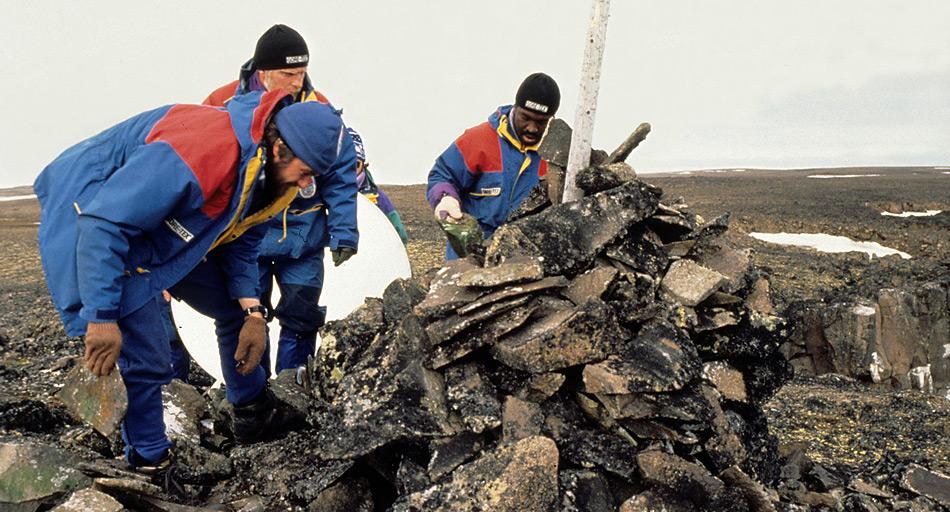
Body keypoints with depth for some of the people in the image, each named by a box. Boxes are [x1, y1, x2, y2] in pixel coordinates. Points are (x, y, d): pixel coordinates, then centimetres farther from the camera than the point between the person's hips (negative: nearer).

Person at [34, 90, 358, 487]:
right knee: (146, 357, -12)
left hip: (169, 228, 9)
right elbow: (104, 224, -36)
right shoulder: (202, 153, -38)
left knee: (235, 310, 13)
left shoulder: (272, 172, -7)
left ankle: (255, 416, 31)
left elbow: (239, 241, 7)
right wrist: (102, 317, -33)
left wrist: (253, 313, -1)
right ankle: (149, 463, 10)